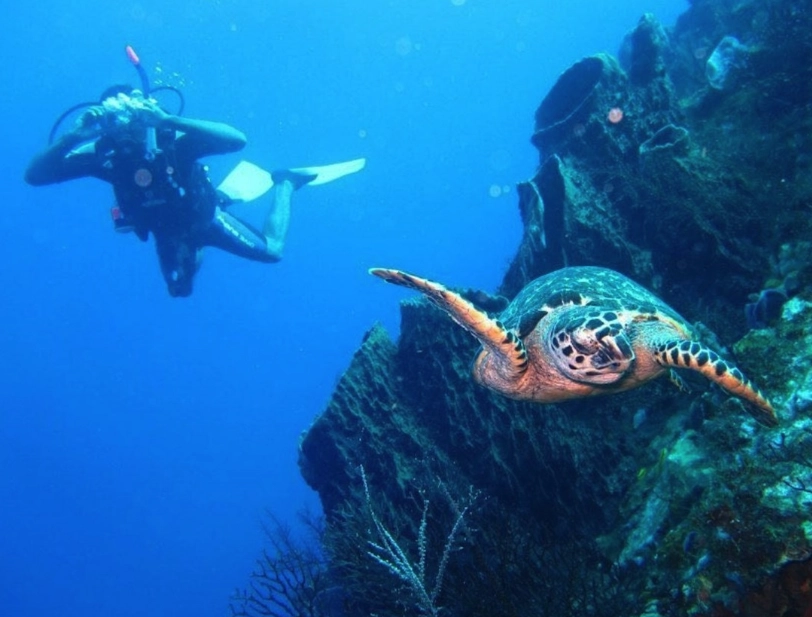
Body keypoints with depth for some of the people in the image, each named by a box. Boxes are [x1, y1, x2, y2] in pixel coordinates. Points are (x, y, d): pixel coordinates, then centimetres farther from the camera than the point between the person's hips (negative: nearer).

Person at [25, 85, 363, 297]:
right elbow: (34, 175, -32)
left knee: (272, 250, -1)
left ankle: (285, 182, 24)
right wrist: (74, 135, -47)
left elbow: (237, 140, -53)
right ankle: (196, 250, 49)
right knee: (180, 290, 21)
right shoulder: (103, 154, -27)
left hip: (204, 218, -3)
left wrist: (168, 119, -56)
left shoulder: (173, 140, -37)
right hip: (167, 233, 4)